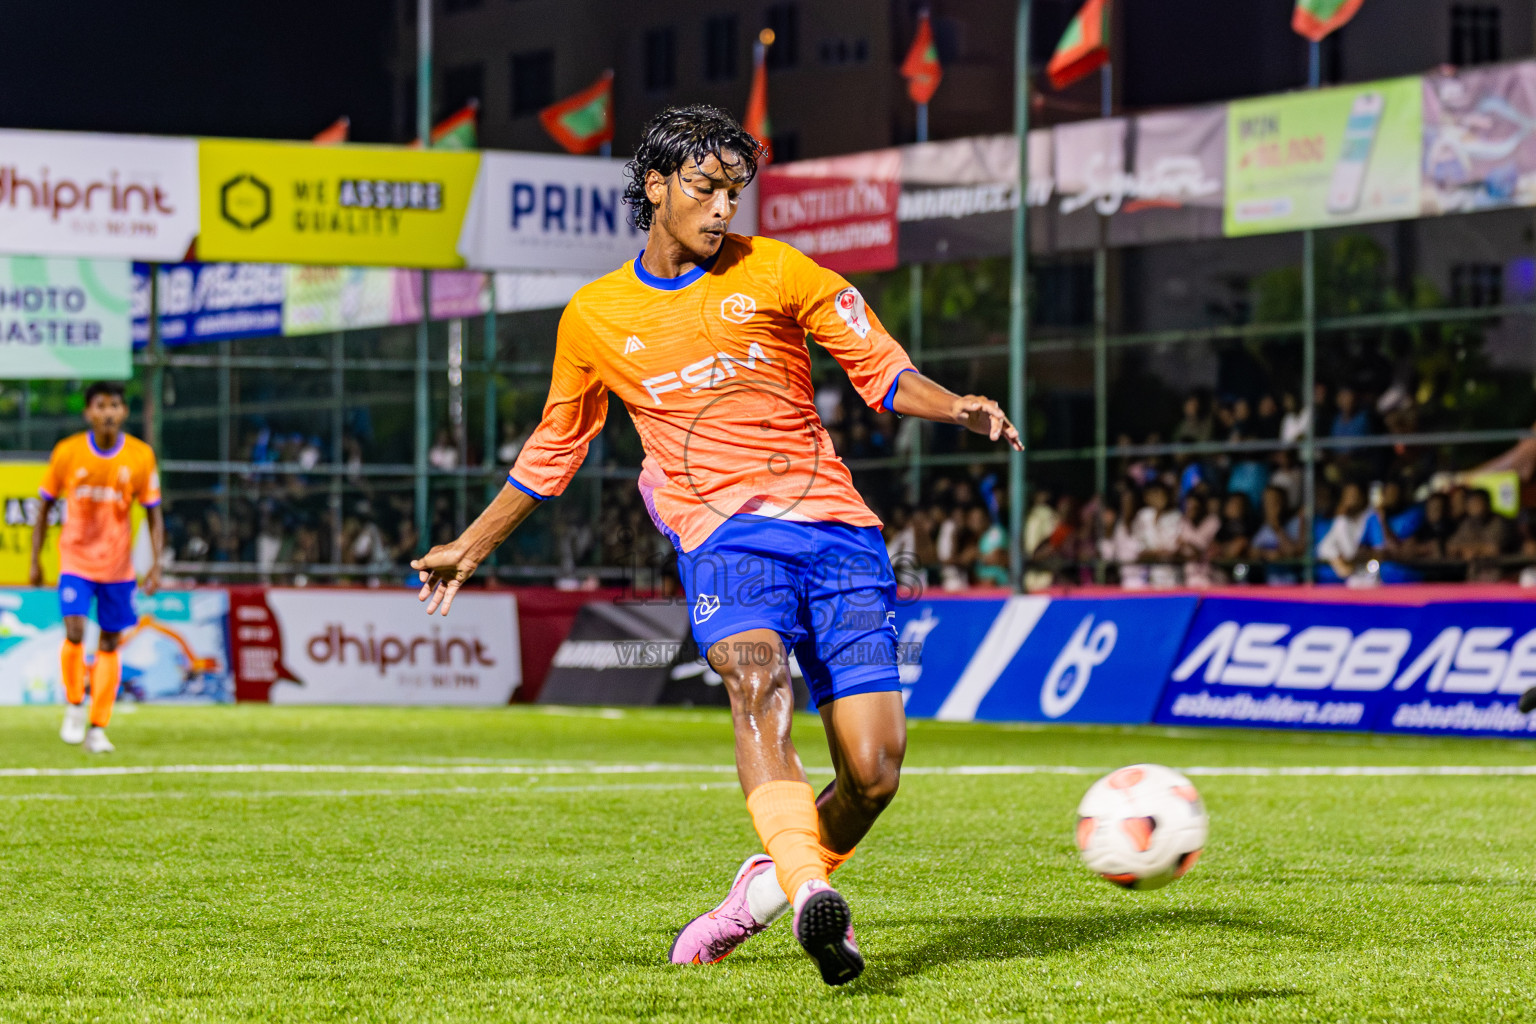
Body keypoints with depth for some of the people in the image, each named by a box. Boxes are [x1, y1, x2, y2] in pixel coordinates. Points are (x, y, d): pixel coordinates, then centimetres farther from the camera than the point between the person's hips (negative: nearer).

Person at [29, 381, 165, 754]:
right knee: (74, 633, -17)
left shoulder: (140, 456, -5)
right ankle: (74, 706, 7)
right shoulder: (67, 452, -6)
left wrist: (156, 565, -9)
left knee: (109, 644, 5)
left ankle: (98, 728, 13)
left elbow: (154, 514, 1)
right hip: (76, 559, -1)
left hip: (118, 565, 1)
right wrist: (35, 559, 2)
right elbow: (45, 506, 5)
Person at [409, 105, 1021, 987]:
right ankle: (814, 898, -49)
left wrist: (957, 409, -14)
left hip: (836, 528, 1)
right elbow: (554, 449, 27)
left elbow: (882, 371, 7)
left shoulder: (776, 272, 8)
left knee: (873, 774, -10)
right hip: (725, 538, -1)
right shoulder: (594, 318, 13)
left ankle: (776, 881, 21)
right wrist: (470, 548, 31)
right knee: (757, 680, -35)